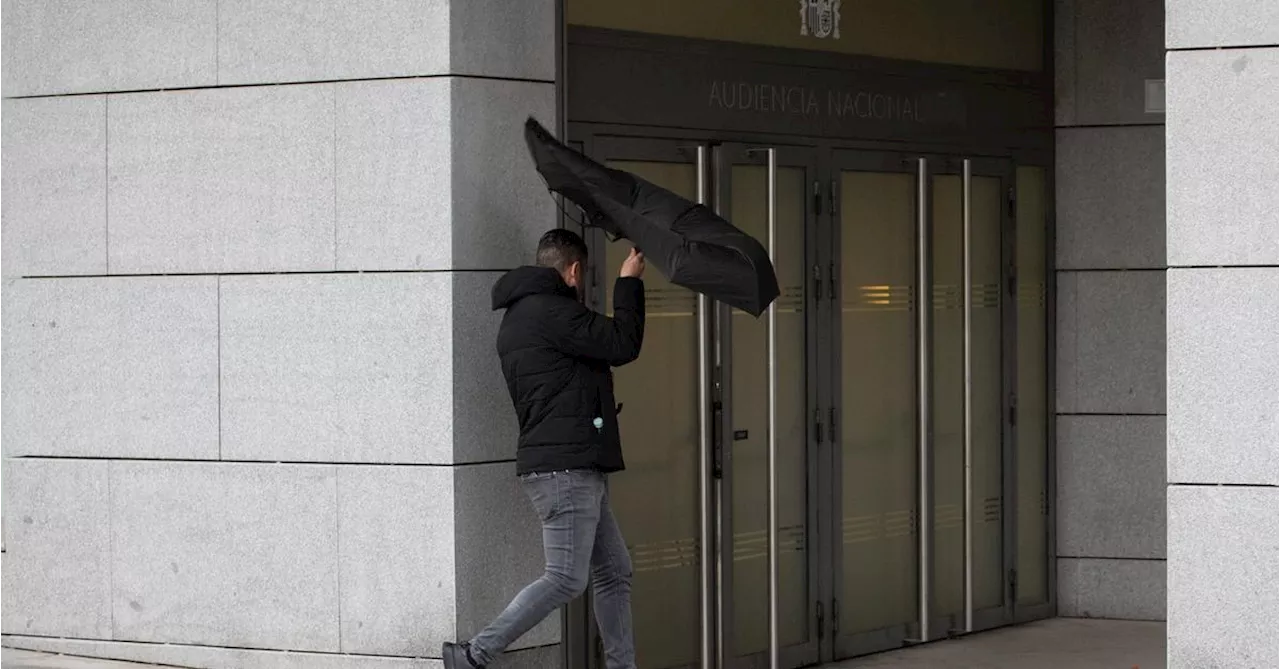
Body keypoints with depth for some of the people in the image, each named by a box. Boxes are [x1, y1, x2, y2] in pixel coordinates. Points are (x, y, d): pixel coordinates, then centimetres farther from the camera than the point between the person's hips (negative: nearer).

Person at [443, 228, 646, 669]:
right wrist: (629, 283, -3)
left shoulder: (517, 318, 20)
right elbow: (622, 344, -13)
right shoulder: (551, 311, -13)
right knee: (566, 579, -12)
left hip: (578, 470, 11)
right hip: (564, 467, -11)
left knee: (614, 572, 12)